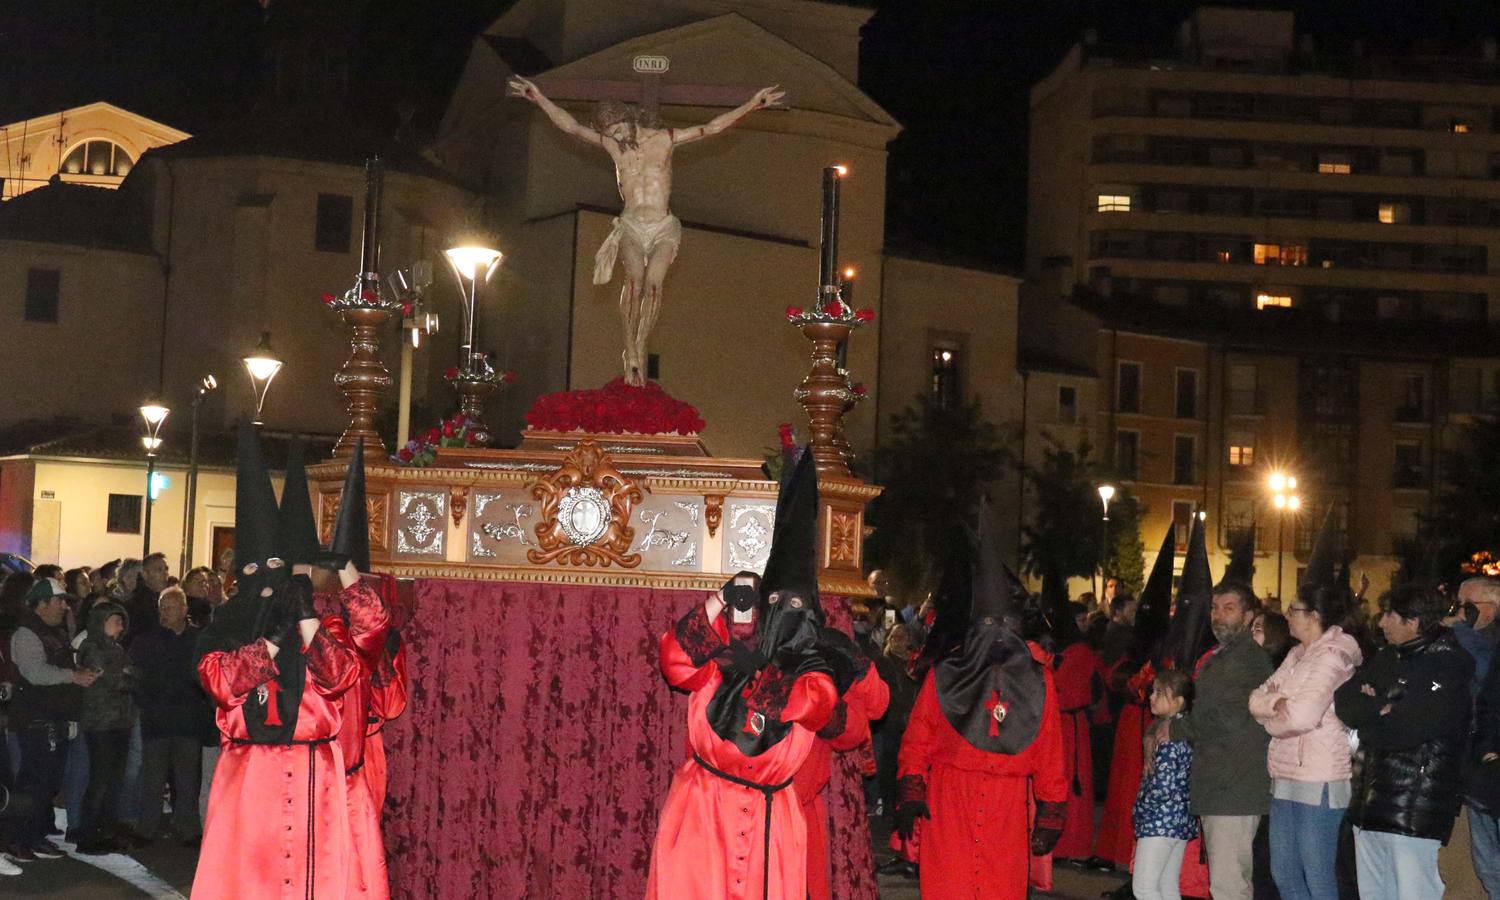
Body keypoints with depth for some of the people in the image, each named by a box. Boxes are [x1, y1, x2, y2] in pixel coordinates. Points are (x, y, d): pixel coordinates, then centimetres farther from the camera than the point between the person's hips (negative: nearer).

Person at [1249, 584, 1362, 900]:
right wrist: (1279, 703, -12)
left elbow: (1302, 715, -23)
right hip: (1286, 776, 9)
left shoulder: (1333, 655, -12)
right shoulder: (1297, 655, 15)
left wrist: (1270, 719, -4)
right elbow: (1257, 699, 9)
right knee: (1284, 874, 15)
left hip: (1318, 780, -9)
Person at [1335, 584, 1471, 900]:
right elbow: (1344, 701, 6)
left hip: (1413, 811, -8)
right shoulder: (1390, 658, 15)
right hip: (1370, 802, 8)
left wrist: (1366, 716, -2)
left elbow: (1402, 728, -20)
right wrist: (1380, 708, -12)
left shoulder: (1447, 666, -10)